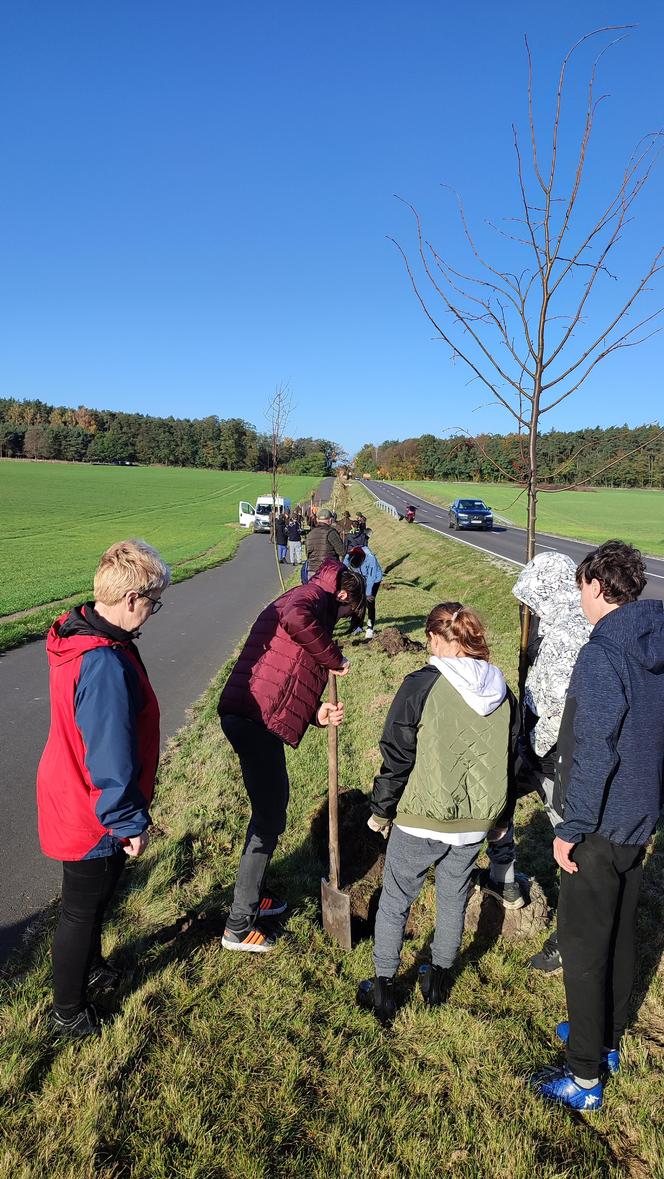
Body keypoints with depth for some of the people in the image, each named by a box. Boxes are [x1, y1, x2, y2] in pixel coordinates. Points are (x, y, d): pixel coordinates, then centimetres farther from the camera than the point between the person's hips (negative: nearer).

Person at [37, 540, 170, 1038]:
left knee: (94, 898, 30)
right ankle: (69, 1013, 37)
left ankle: (90, 968, 54)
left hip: (73, 801, 9)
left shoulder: (78, 635, -3)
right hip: (93, 818, -9)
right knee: (82, 912, 14)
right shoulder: (105, 664, -36)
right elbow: (111, 759, -30)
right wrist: (131, 823, -17)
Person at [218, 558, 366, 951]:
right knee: (269, 819, 2)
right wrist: (335, 658, -16)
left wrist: (317, 714, 4)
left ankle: (254, 896, 41)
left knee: (274, 805, 24)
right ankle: (239, 927, 15)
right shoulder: (314, 595, -3)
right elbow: (296, 619, -31)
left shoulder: (304, 599, 26)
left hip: (246, 715, 10)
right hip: (256, 718, -10)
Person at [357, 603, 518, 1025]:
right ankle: (440, 980, 40)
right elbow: (509, 759, 9)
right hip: (474, 823, 5)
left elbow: (396, 758, -13)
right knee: (454, 899, 23)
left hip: (421, 820, -5)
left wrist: (380, 811, 0)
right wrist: (498, 817, 21)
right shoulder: (503, 692, -1)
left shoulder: (421, 686, -18)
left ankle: (383, 990, 26)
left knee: (395, 902, 14)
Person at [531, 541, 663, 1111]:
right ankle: (608, 1039, 40)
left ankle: (585, 1077, 18)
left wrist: (571, 828, -17)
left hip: (601, 827, -8)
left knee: (583, 944, 5)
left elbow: (593, 753, -25)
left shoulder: (602, 655, -24)